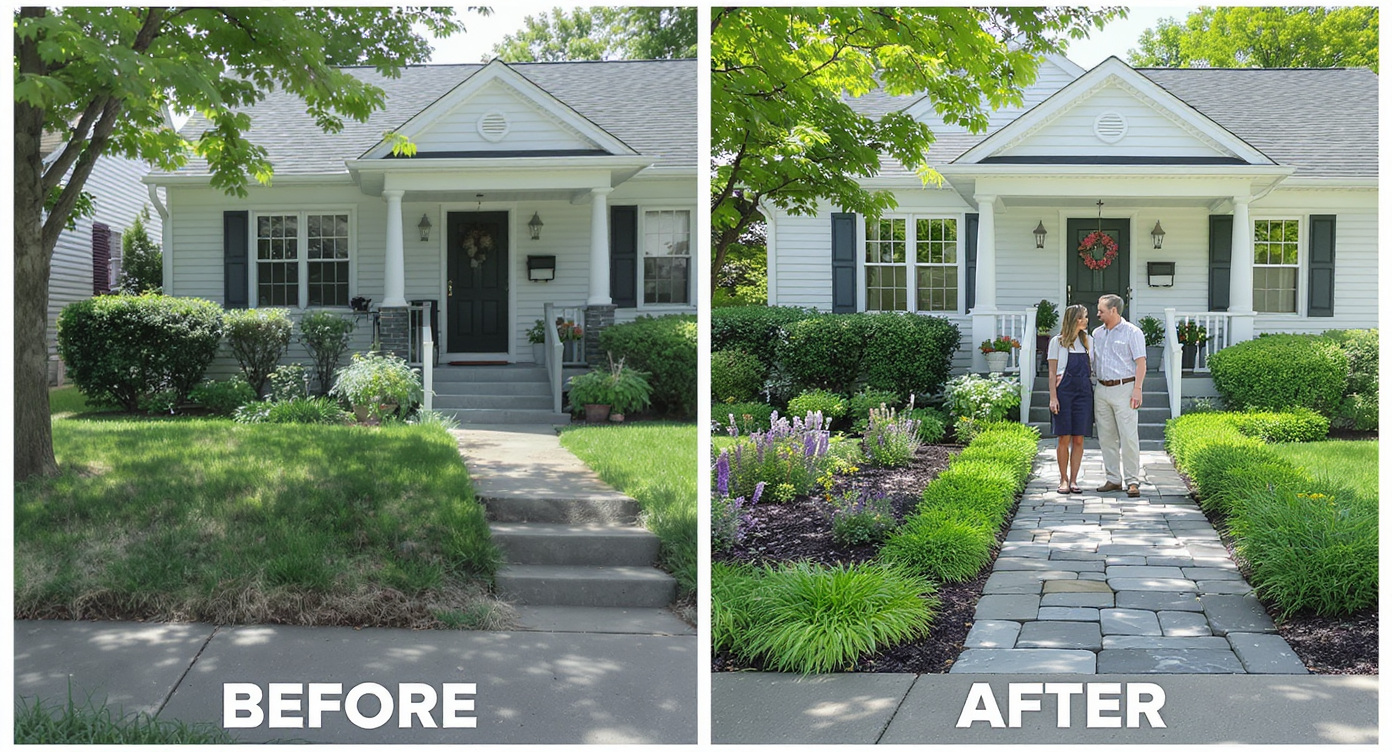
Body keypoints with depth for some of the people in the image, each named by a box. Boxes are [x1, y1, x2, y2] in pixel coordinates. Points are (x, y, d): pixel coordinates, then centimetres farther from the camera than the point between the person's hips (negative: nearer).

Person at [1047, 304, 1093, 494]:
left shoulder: (1088, 341, 12)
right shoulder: (1058, 342, 2)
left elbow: (1092, 368, 16)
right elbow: (1052, 372, 0)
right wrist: (1053, 397, -8)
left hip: (1083, 392, 3)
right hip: (1064, 391, -3)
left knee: (1078, 439, 2)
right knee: (1064, 439, -2)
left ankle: (1073, 480, 8)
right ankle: (1063, 480, 7)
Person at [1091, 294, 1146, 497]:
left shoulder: (1132, 332, -3)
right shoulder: (1097, 333, 15)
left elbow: (1141, 363, -7)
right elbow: (1090, 360, 19)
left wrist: (1137, 389, -16)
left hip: (1123, 389, -6)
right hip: (1101, 389, 6)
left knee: (1129, 437, -8)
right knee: (1106, 437, 7)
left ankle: (1132, 481, -5)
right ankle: (1113, 479, 14)